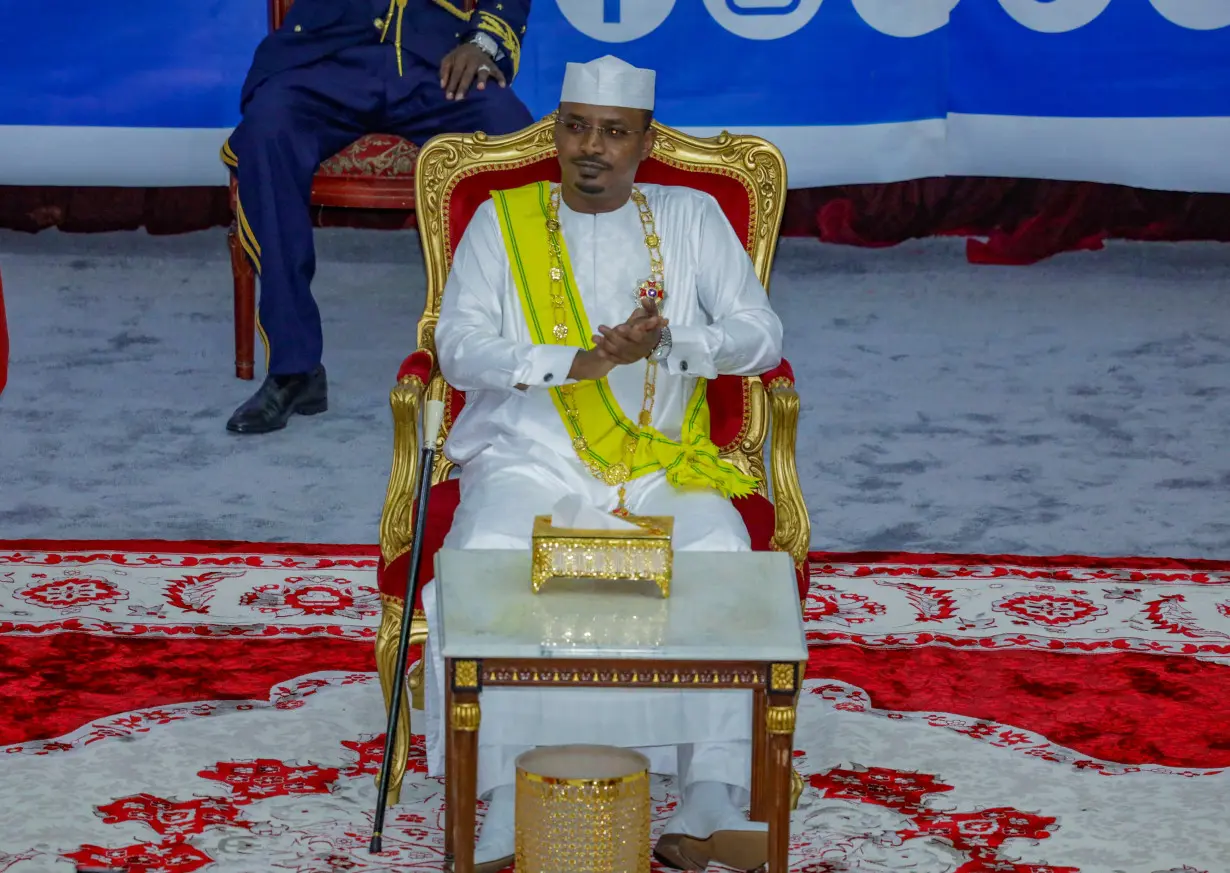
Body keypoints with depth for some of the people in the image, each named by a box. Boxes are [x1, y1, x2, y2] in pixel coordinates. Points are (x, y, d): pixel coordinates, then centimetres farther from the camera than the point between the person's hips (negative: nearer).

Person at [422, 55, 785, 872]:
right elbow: (460, 349, -2)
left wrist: (668, 342, -14)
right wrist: (580, 360, -16)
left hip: (660, 466, 1)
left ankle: (712, 804, -29)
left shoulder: (692, 217, 14)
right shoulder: (502, 221, 11)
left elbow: (762, 336, 6)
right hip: (530, 462, -1)